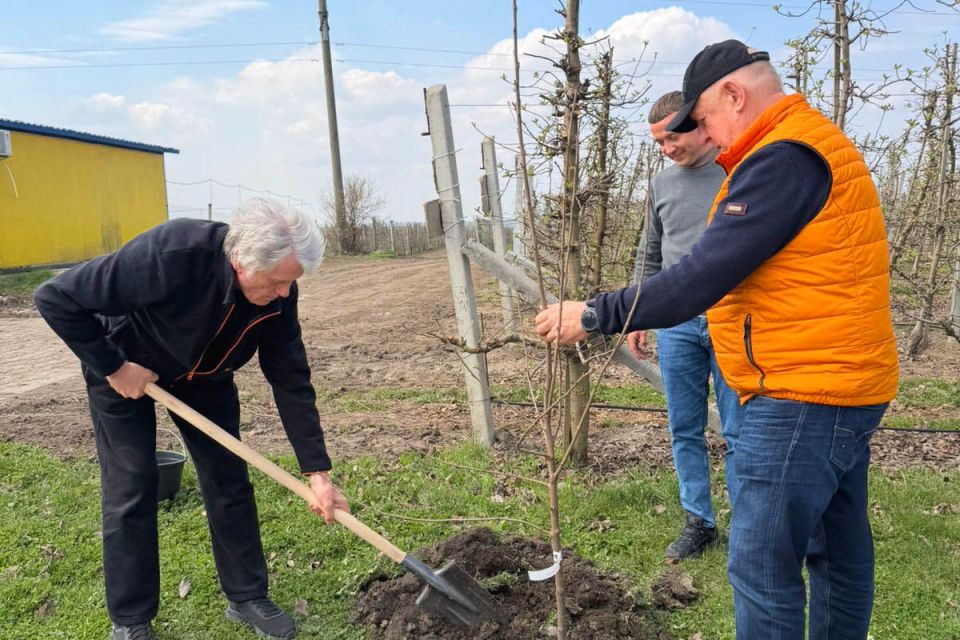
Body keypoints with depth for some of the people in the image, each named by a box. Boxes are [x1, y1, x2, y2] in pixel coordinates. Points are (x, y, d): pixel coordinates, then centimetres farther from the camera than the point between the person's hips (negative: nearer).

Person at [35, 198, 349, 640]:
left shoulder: (277, 291, -26)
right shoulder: (168, 255, -42)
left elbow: (291, 381, -19)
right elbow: (56, 299, -31)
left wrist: (317, 471, -21)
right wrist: (113, 368, -26)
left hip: (205, 372, 4)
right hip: (126, 368, -4)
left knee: (228, 479, 2)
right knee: (131, 488, -4)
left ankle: (247, 598, 18)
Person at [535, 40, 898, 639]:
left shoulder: (782, 160, -18)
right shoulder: (820, 141, 15)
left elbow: (700, 277, -24)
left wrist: (595, 314, -17)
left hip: (803, 397, -11)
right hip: (845, 387, 11)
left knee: (762, 563, -2)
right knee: (840, 550, 22)